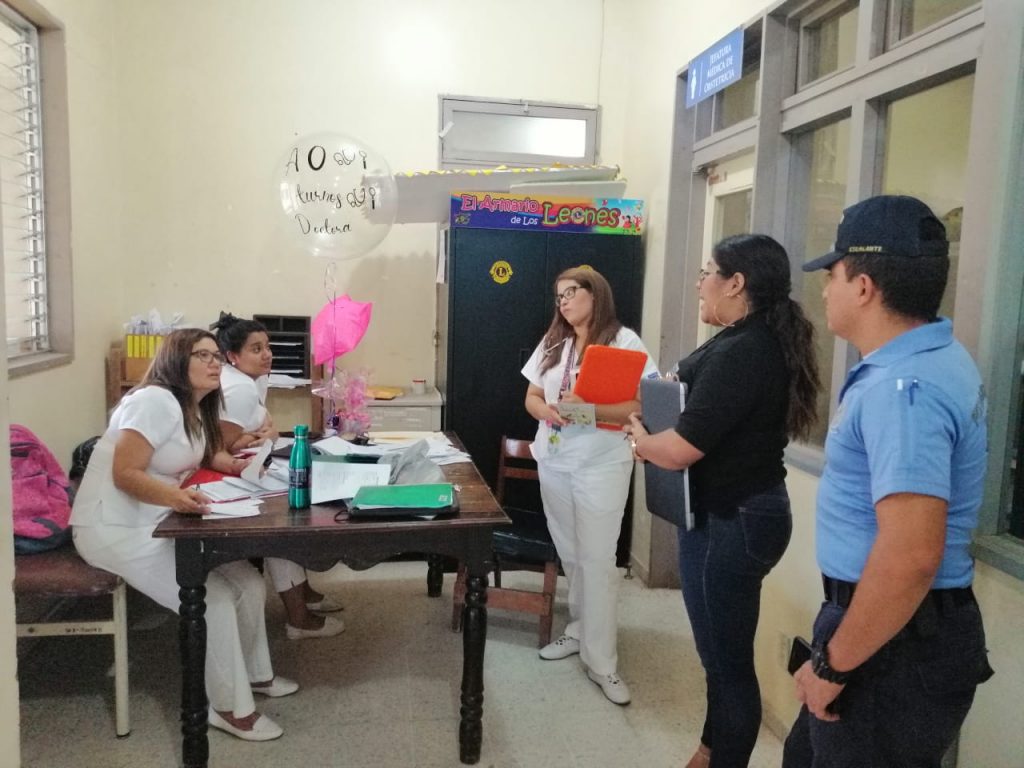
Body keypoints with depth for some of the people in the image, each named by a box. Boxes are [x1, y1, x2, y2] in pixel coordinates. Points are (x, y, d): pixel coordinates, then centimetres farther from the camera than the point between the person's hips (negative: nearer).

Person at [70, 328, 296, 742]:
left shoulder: (196, 410, 10)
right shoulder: (156, 400, -20)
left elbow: (203, 456, 21)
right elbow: (125, 474, -26)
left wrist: (235, 466, -1)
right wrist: (174, 497, -43)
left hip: (158, 524, 9)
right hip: (113, 529, -9)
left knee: (249, 583, 2)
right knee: (212, 599, -20)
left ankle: (255, 673, 23)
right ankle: (230, 708, -3)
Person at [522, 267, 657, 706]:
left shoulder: (624, 342, -8)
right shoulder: (552, 343, 11)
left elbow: (643, 405, -14)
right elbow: (532, 397, 11)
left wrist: (589, 408, -27)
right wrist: (548, 411, -12)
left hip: (602, 465, -6)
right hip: (553, 462, 6)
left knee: (597, 559, -4)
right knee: (569, 554, 14)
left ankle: (601, 662, 5)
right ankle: (581, 631, 31)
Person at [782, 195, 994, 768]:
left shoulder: (902, 388, -27)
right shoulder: (932, 356, 7)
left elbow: (911, 556, -33)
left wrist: (834, 665, -22)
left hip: (898, 640, -10)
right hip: (915, 625, 10)